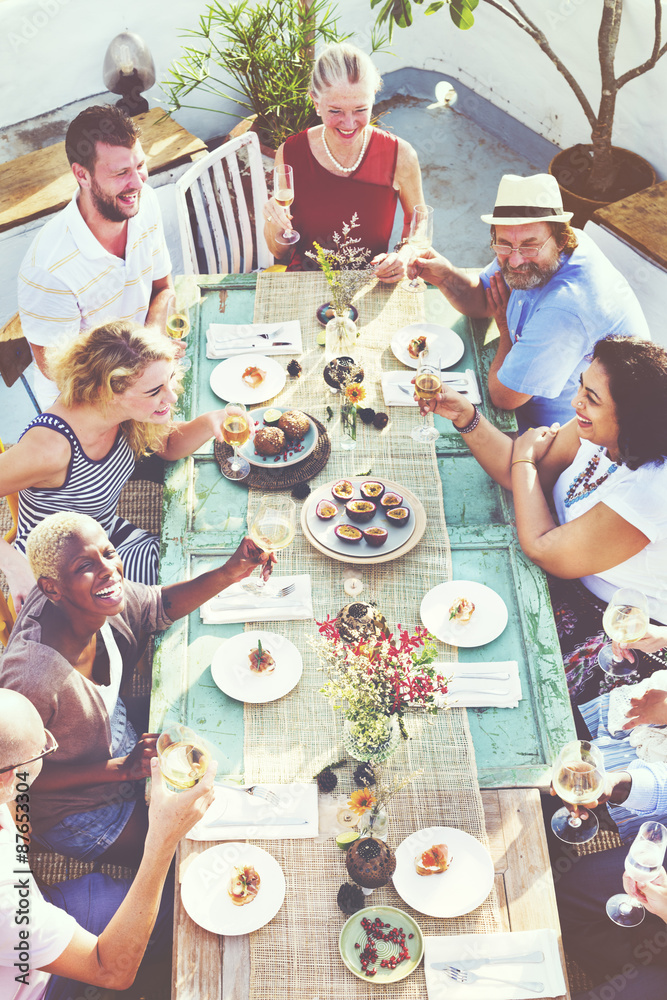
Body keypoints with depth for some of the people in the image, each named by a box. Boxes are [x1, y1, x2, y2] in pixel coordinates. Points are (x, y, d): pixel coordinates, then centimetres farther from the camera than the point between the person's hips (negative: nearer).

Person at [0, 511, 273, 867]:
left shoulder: (99, 592, -24)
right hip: (70, 804, -6)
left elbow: (160, 605, -4)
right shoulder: (34, 679, -42)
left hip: (114, 731, 6)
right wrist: (122, 769, -28)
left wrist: (228, 573, -20)